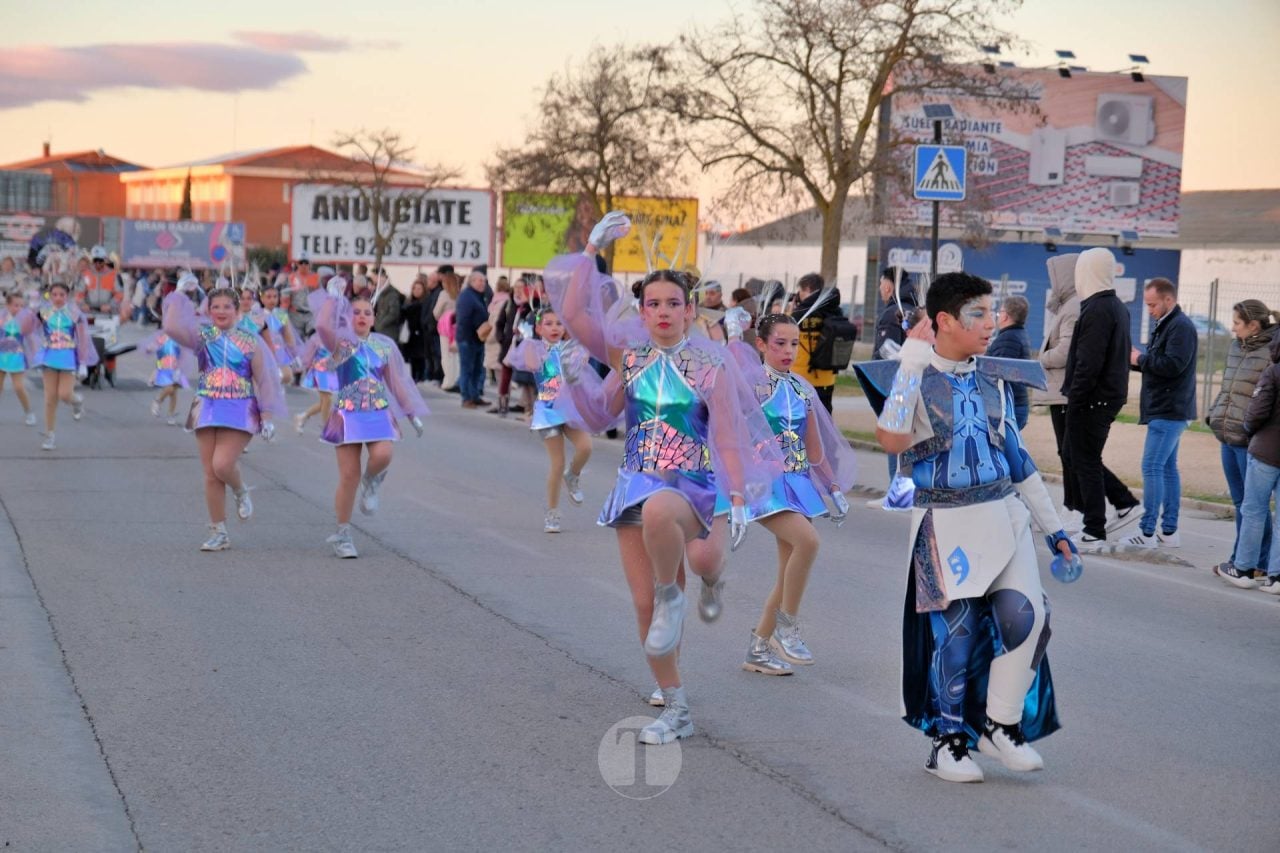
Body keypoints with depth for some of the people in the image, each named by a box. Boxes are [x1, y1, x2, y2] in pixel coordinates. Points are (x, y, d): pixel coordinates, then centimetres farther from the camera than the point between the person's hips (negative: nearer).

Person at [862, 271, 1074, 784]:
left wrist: (1053, 528, 17)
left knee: (1026, 613, -11)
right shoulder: (914, 380, -7)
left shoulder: (995, 379, 10)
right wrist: (912, 362, -24)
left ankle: (1000, 724, 7)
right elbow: (892, 439, -26)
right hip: (946, 524, -5)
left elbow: (1017, 456, 16)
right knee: (955, 632, 0)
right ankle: (948, 741, 17)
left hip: (1004, 515, 5)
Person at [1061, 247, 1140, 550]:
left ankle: (1094, 534, 3)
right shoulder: (1118, 307, 14)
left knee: (1085, 463, -1)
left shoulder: (1096, 310, -18)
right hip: (1111, 396, 10)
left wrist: (1074, 400, -17)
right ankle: (1125, 504, 18)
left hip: (1092, 399, -10)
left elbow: (1088, 363, -22)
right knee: (1080, 458, 19)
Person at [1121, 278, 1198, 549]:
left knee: (1152, 467, -11)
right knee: (1168, 468, 12)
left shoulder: (1181, 327, -15)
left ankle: (1147, 532, -10)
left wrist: (1140, 359, -13)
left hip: (1169, 411, -11)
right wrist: (1136, 359, 3)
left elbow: (1173, 365, -24)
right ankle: (1169, 531, 16)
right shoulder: (1164, 325, 17)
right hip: (1167, 410, 11)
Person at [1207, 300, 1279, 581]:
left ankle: (1255, 564, 7)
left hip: (1252, 442, -8)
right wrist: (1214, 416, 15)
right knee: (1240, 503, 14)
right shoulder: (1237, 348, 14)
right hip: (1229, 439, 8)